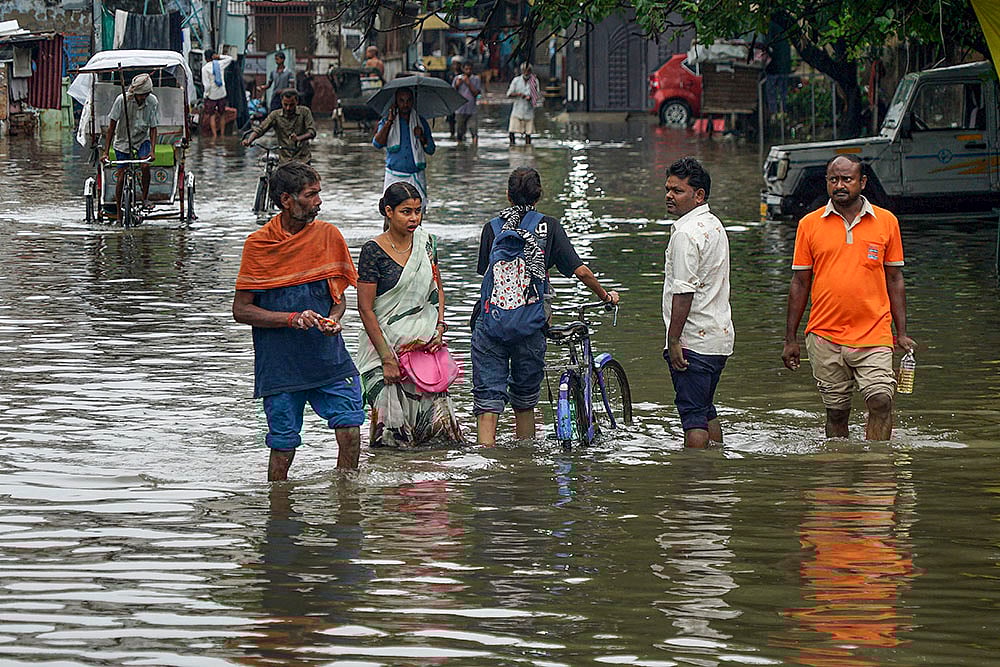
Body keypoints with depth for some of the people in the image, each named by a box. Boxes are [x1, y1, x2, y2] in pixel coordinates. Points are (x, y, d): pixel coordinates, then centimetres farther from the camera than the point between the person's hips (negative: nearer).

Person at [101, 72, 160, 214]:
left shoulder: (152, 102, -16)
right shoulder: (122, 100, -22)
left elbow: (153, 128, -10)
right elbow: (112, 127, -17)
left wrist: (152, 150, -24)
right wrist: (105, 152, -20)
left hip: (142, 140, 1)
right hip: (123, 141, -1)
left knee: (145, 165, -25)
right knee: (121, 176, -5)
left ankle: (145, 198, -5)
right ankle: (118, 211, 9)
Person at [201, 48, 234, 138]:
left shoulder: (205, 68, -13)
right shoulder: (220, 64, -2)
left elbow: (207, 85, -16)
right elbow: (230, 58, 19)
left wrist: (206, 95, -4)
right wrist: (219, 56, 4)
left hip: (212, 95, -4)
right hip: (222, 94, 4)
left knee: (211, 116, 5)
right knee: (222, 114, 15)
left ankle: (214, 135, 0)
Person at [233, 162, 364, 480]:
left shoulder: (328, 235, 5)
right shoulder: (258, 244, -4)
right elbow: (241, 310, -3)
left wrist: (333, 320, -8)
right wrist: (292, 319, -15)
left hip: (329, 358, 2)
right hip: (280, 366, -2)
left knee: (350, 431, -10)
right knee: (283, 446, 1)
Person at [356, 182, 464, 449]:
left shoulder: (426, 242, 8)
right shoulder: (374, 250, -9)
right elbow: (365, 308, -10)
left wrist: (440, 327, 3)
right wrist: (387, 358, -14)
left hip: (425, 345, 5)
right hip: (387, 344, -5)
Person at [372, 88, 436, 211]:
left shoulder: (421, 122, 11)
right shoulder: (386, 122, 6)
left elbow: (431, 150, 12)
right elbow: (377, 143, -11)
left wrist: (422, 138, -8)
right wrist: (389, 121, -10)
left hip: (416, 177, 1)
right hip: (394, 177, -1)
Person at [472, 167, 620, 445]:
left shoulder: (492, 228, 5)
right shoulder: (549, 227, 4)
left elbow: (485, 273, 9)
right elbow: (581, 271, 0)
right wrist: (606, 296, 17)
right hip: (529, 327, 0)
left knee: (487, 401, -1)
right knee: (524, 402, 17)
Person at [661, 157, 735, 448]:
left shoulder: (686, 233, -17)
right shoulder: (715, 225, 15)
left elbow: (684, 292, -22)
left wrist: (674, 340, -18)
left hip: (694, 340, -10)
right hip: (720, 336, 10)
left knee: (693, 415, -8)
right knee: (707, 410, 18)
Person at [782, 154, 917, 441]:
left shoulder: (886, 222, 6)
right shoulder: (810, 225, 5)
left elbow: (894, 279, 11)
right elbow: (800, 283, 9)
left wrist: (902, 333, 5)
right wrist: (790, 339, 7)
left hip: (873, 335, -1)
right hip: (824, 338, 1)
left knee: (881, 402, -14)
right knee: (836, 412, 6)